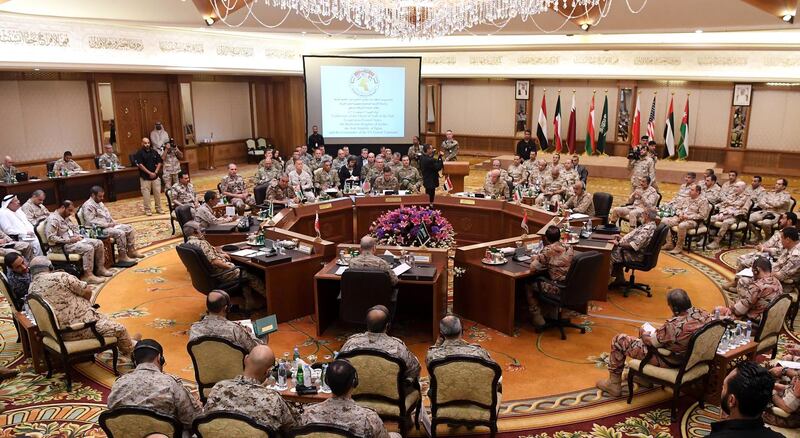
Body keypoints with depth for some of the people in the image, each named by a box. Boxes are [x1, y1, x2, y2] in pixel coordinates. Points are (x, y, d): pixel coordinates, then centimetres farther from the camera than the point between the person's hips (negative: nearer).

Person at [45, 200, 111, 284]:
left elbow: (75, 228, 25)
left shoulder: (66, 217, 15)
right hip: (62, 246, -10)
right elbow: (50, 238, -23)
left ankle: (100, 268, 6)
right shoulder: (53, 219, -15)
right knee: (88, 248, -30)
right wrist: (69, 240, -22)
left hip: (74, 240, 10)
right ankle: (88, 275, -27)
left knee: (99, 243, 0)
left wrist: (78, 236, 2)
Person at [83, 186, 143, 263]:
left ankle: (131, 251, 5)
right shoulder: (88, 206, -15)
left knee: (130, 229, -1)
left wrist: (113, 222, 5)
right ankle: (122, 256, -21)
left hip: (109, 225, 10)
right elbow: (92, 222, -22)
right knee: (120, 233, -29)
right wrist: (108, 224, -20)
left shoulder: (100, 203, 16)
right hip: (100, 229, -10)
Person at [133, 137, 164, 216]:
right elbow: (140, 165, -11)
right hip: (145, 177, -4)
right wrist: (150, 173, -15)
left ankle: (158, 208, 17)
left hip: (155, 176, 4)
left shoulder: (154, 152, 9)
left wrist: (155, 172, -6)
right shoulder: (139, 153, -4)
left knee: (157, 193, 6)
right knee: (146, 194, -2)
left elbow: (159, 163, 8)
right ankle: (147, 210, 8)